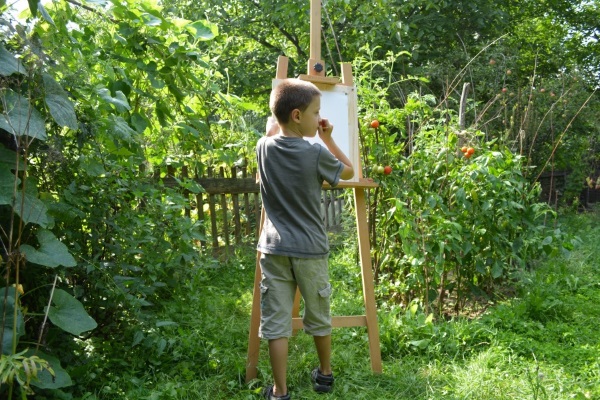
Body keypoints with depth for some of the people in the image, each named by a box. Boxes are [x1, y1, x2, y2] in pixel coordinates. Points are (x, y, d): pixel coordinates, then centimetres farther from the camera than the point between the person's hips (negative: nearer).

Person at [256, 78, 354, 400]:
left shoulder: (264, 148, -1)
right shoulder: (316, 153, -12)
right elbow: (348, 172, 7)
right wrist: (328, 139, 10)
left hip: (274, 249, 2)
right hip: (310, 250, -2)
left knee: (276, 322, 5)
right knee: (318, 317, 18)